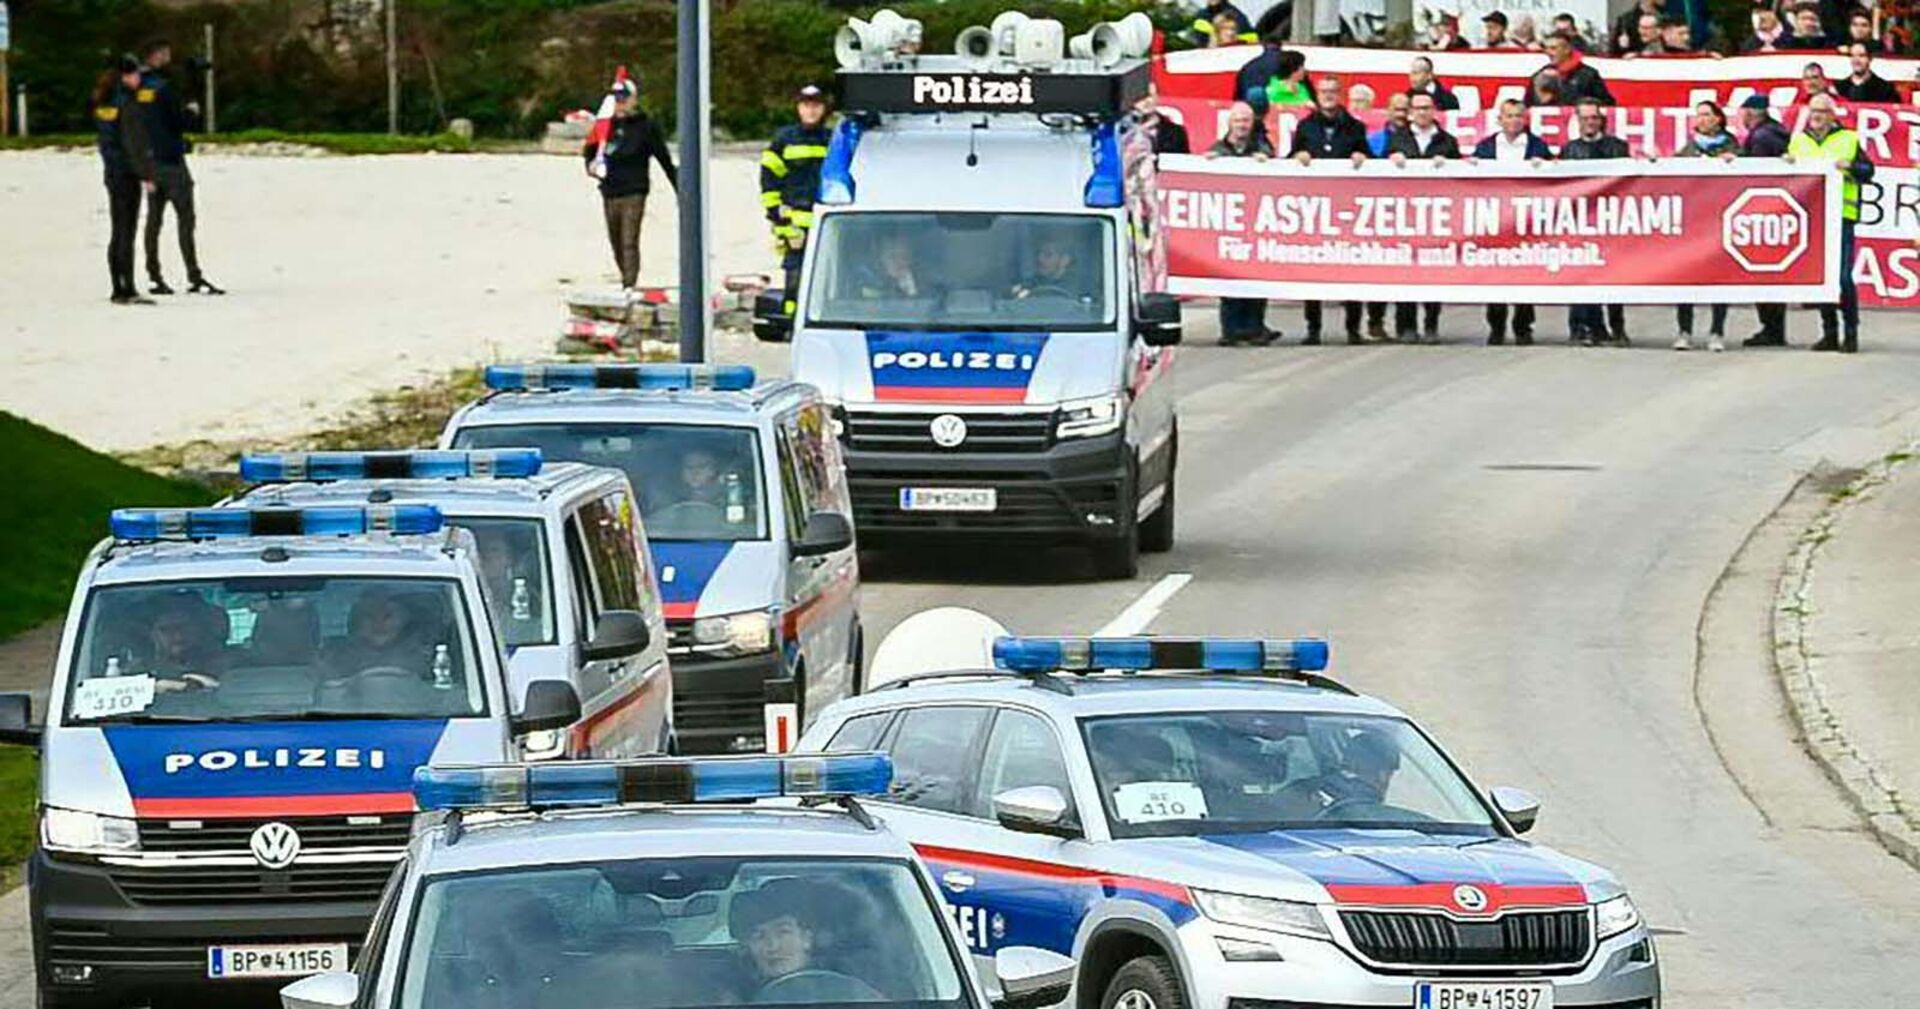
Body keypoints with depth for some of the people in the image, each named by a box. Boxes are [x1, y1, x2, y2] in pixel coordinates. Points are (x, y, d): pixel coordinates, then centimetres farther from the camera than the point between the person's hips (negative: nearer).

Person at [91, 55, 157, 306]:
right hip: (128, 172, -8)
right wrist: (146, 174, -13)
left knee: (118, 233, 12)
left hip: (111, 171, 8)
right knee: (126, 233, -8)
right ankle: (128, 290, -10)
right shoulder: (127, 104, -15)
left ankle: (119, 289, 15)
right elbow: (135, 142, -17)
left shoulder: (103, 103, 9)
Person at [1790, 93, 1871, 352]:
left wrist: (1849, 166, -16)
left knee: (1843, 276, -11)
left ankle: (1851, 333, -5)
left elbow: (1868, 172, 2)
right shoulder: (1798, 141, 17)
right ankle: (1829, 333, 12)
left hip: (1840, 215, -4)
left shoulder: (1849, 139, 7)